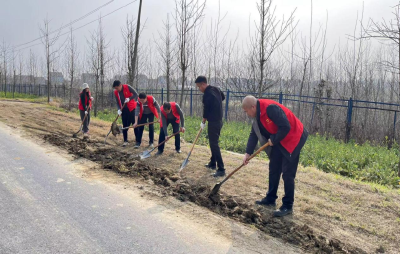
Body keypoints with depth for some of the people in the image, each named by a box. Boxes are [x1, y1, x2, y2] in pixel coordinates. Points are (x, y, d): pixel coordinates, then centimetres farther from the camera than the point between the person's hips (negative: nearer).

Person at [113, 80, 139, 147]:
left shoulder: (127, 87, -13)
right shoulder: (115, 92, 0)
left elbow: (136, 94, -11)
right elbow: (118, 102, 4)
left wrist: (129, 99, -25)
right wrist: (119, 109, -12)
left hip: (132, 108, -4)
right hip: (124, 110, 4)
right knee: (125, 125, 4)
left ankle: (137, 140, 7)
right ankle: (125, 141, 12)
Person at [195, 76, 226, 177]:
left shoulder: (207, 94, -19)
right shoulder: (216, 89, 8)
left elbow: (206, 110, -13)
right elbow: (223, 97, 28)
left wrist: (203, 122, 1)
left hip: (213, 122, -10)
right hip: (219, 120, 10)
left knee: (214, 144, -8)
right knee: (213, 142, 20)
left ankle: (221, 169, -9)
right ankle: (213, 163, 32)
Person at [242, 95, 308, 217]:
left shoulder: (270, 108, -27)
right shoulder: (258, 114, 4)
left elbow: (285, 127, -30)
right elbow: (253, 135, 8)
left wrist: (273, 140, -16)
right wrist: (248, 153, 3)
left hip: (293, 138, -10)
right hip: (278, 141, 10)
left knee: (287, 173, -6)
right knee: (274, 169, 14)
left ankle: (288, 206, 5)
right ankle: (270, 199, 26)